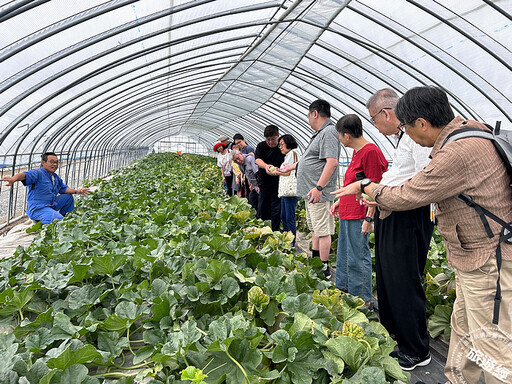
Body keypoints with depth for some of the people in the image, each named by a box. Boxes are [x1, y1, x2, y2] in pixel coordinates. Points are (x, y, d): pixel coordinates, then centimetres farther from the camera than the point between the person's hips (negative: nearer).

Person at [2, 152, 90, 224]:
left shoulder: (56, 177, 16)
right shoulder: (38, 173, -13)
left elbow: (64, 189, 23)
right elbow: (25, 175, -33)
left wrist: (76, 191, 5)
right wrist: (13, 179, -55)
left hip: (51, 205, 9)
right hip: (38, 209, -9)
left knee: (68, 196, 15)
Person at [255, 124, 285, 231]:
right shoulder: (261, 146, 5)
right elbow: (258, 160, -9)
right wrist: (266, 166, -31)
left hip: (277, 185, -4)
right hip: (264, 184, 4)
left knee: (276, 210, -2)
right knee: (262, 209, 12)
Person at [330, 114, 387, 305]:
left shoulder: (371, 152, -16)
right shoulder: (356, 151, 13)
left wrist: (369, 218, -20)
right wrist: (340, 201, 22)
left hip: (359, 216, -10)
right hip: (347, 213, 10)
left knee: (358, 258, -2)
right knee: (343, 255, 18)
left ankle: (363, 300, 10)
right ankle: (344, 291, 32)